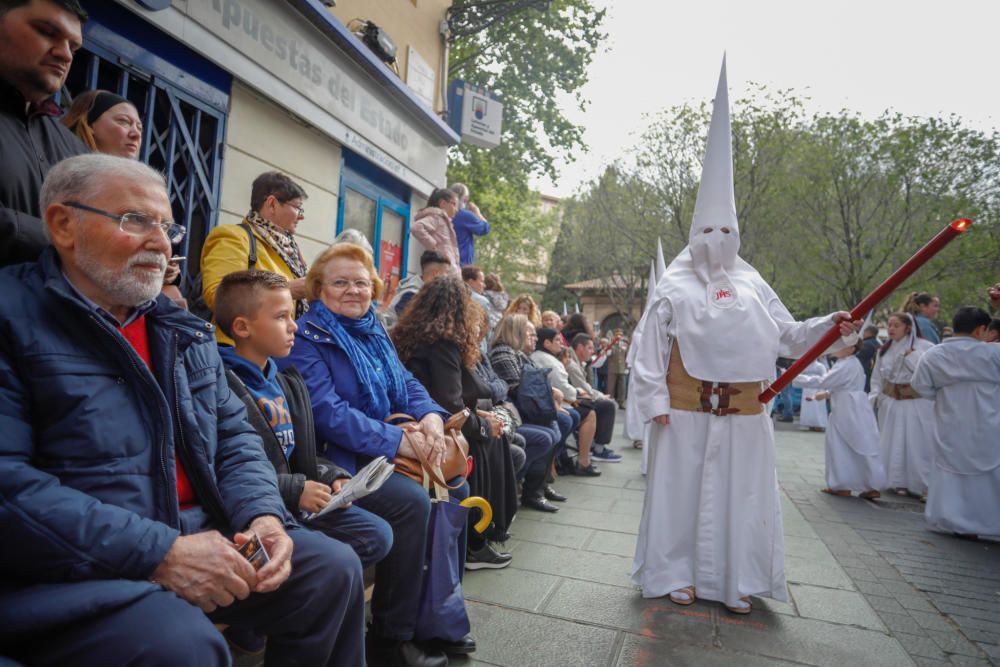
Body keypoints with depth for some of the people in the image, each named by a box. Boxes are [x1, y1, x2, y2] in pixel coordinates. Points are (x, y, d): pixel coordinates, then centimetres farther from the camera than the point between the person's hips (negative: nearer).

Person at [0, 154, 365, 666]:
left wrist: (263, 514, -7)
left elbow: (233, 435, 12)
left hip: (197, 538, 7)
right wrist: (158, 553, -23)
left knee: (334, 567, 0)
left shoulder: (185, 330, 13)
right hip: (69, 569, -6)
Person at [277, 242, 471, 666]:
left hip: (384, 452, 8)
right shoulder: (307, 338, -9)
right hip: (340, 460, -8)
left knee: (453, 486, -6)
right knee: (411, 501, -27)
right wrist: (397, 441, -26)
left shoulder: (374, 332, 15)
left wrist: (431, 415, -12)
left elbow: (406, 382, 11)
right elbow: (327, 411, -21)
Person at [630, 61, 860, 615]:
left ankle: (736, 582, 26)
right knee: (683, 490, 4)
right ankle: (677, 574, 21)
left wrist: (828, 326, -6)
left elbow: (788, 336, 11)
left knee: (741, 496, 10)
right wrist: (655, 401, -11)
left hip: (742, 413, 4)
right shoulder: (674, 289, -2)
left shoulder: (753, 288, 10)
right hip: (687, 411, -3)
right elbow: (651, 348, -7)